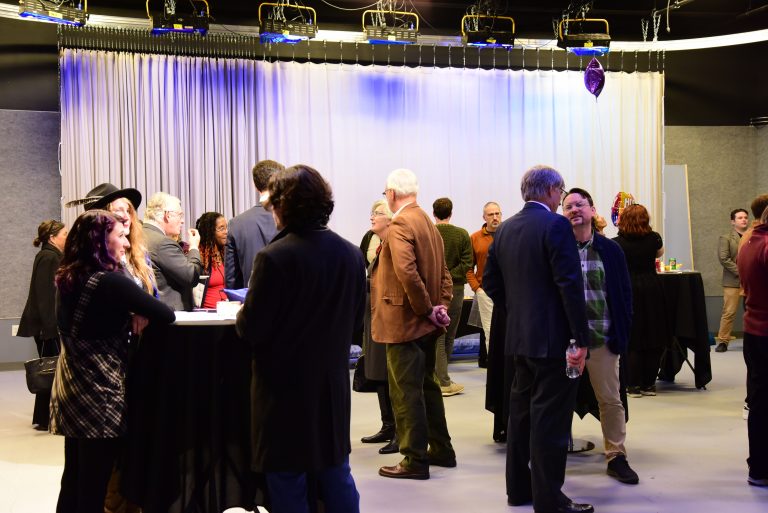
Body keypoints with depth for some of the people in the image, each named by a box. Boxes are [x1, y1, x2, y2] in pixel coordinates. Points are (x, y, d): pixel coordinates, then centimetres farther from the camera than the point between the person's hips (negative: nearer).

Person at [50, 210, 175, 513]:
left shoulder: (67, 279, 7)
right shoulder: (110, 281, -16)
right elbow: (167, 315, -14)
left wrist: (131, 314, 2)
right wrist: (139, 314, 6)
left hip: (69, 388, 8)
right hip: (98, 392, -8)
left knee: (73, 482, 15)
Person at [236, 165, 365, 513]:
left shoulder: (274, 257, -18)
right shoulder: (350, 254, 1)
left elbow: (250, 330, -15)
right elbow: (356, 321, 8)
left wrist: (248, 307, 5)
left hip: (284, 386, -6)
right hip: (333, 383, 6)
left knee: (288, 484, 5)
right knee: (336, 475, 18)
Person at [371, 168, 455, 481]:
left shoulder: (400, 224, -16)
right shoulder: (428, 224, 12)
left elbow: (406, 270, -29)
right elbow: (444, 274, 13)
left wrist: (426, 309, -20)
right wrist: (441, 306, 4)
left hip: (404, 322, -9)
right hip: (426, 324, 9)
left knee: (406, 391, -2)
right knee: (426, 385, 19)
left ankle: (415, 460, 4)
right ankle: (440, 449, 27)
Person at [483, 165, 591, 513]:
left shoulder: (505, 229, 9)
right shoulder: (556, 225, -14)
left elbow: (490, 282, 12)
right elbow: (570, 285, -19)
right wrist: (580, 340, -17)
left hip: (519, 337, 8)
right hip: (553, 339, -8)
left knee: (521, 413, 16)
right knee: (550, 420, -3)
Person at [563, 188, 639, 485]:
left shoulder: (610, 250, 2)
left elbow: (624, 294, 4)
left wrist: (622, 334, -2)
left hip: (602, 337, 1)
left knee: (610, 400, 8)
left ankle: (616, 457, 20)